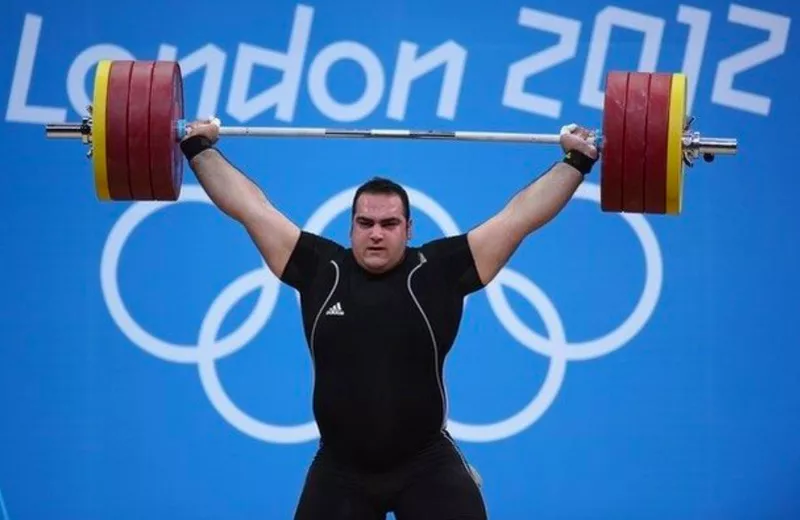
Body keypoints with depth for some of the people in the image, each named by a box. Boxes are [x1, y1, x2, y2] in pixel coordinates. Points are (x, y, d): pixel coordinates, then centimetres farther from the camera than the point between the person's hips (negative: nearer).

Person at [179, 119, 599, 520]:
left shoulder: (438, 271, -5)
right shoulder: (321, 270, -1)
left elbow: (520, 215, -2)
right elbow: (251, 207, 4)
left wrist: (576, 161, -3)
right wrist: (199, 149, 6)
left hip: (427, 465, -2)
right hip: (340, 469, 2)